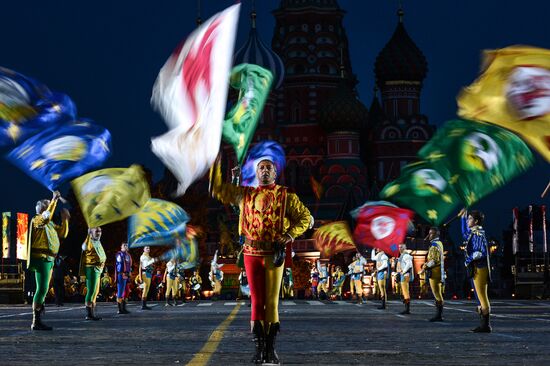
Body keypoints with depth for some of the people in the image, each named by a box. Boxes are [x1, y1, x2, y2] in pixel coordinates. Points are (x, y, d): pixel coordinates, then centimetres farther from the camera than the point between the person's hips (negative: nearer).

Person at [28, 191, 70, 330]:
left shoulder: (50, 224, 20)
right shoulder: (37, 220, -6)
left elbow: (63, 233, 22)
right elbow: (46, 217, -29)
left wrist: (65, 219, 10)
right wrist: (54, 200, -26)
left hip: (49, 259, 10)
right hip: (41, 258, -10)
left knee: (43, 289, 11)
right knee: (42, 289, -14)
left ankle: (38, 320, 15)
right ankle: (36, 322, -15)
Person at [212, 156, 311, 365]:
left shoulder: (286, 196, 6)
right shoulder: (245, 194, 13)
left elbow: (305, 217, 4)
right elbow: (217, 189, 16)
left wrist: (289, 235, -8)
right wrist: (216, 164, 9)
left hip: (274, 253, -2)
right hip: (252, 253, 2)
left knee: (272, 301, -2)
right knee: (257, 301, 1)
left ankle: (271, 348, 4)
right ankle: (259, 348, 5)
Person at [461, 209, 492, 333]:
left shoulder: (478, 234, -14)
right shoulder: (473, 233, 14)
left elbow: (483, 252, -22)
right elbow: (465, 233, 37)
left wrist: (470, 259, -17)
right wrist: (463, 217, 34)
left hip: (479, 269, -10)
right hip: (476, 269, 10)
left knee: (482, 297, -7)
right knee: (480, 297, 11)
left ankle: (486, 326, -6)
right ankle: (484, 325, 16)